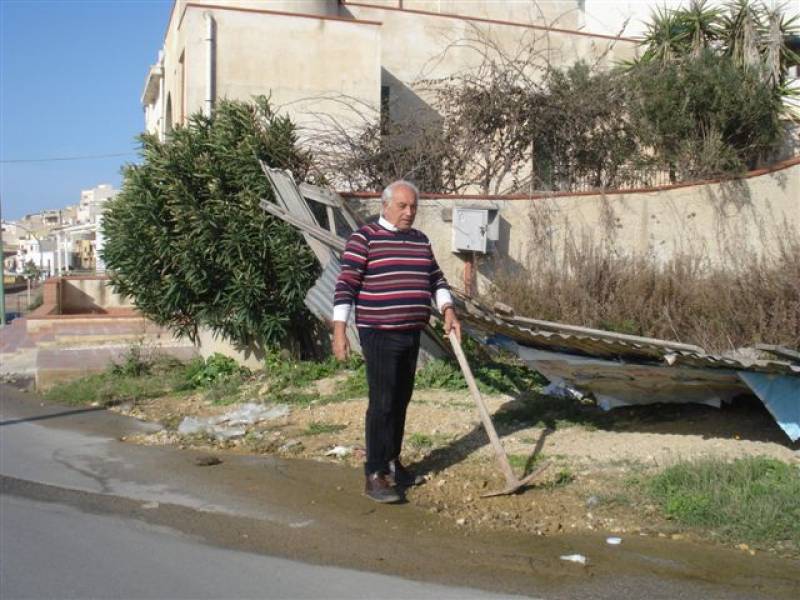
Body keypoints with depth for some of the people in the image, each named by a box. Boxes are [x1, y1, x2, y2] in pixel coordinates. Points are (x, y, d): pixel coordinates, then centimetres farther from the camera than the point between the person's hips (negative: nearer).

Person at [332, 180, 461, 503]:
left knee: (401, 401, 13)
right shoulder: (365, 237, -7)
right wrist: (339, 328, -17)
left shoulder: (420, 239, 13)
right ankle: (374, 475, 1)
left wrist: (448, 310, 3)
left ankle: (392, 463, 27)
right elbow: (346, 283, -11)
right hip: (379, 334, -7)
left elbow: (435, 278, 19)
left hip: (411, 334, 7)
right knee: (382, 403, -7)